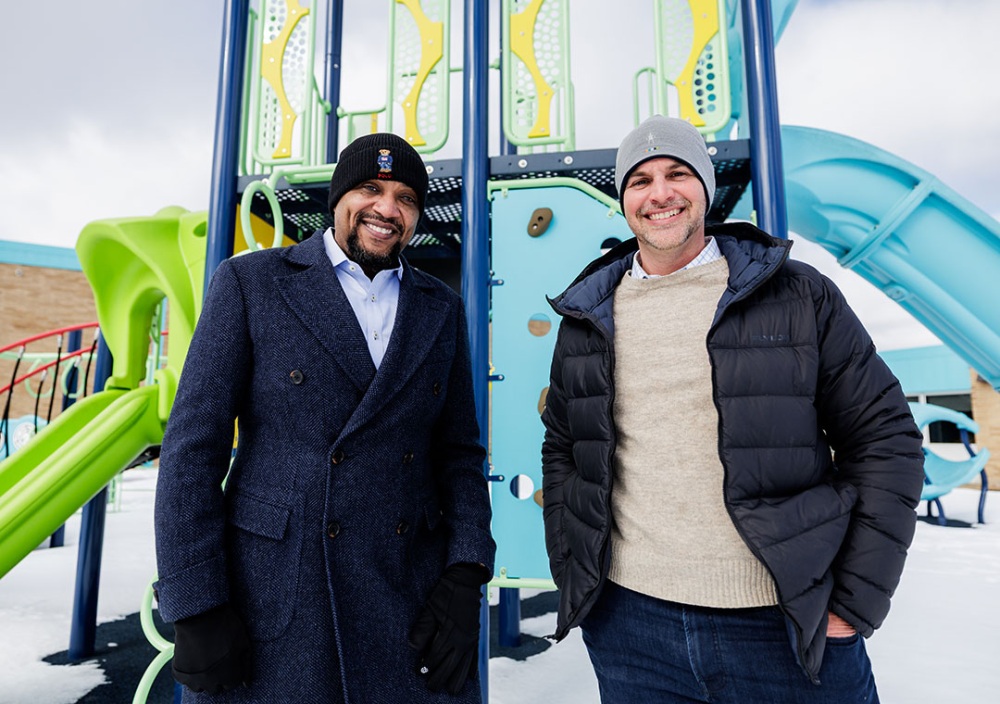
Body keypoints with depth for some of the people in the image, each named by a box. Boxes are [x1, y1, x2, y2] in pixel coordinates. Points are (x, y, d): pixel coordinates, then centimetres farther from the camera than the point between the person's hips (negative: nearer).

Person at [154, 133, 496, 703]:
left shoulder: (442, 310, 6)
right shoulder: (249, 283, -3)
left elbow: (459, 451, 6)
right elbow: (193, 444, -6)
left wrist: (466, 577, -4)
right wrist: (195, 609, -9)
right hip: (270, 599, -2)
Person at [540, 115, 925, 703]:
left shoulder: (799, 294, -3)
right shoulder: (588, 318, 4)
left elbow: (883, 435, -1)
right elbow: (562, 453, 10)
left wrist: (856, 600, -5)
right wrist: (573, 583, 5)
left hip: (789, 627, -1)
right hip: (627, 618, 2)